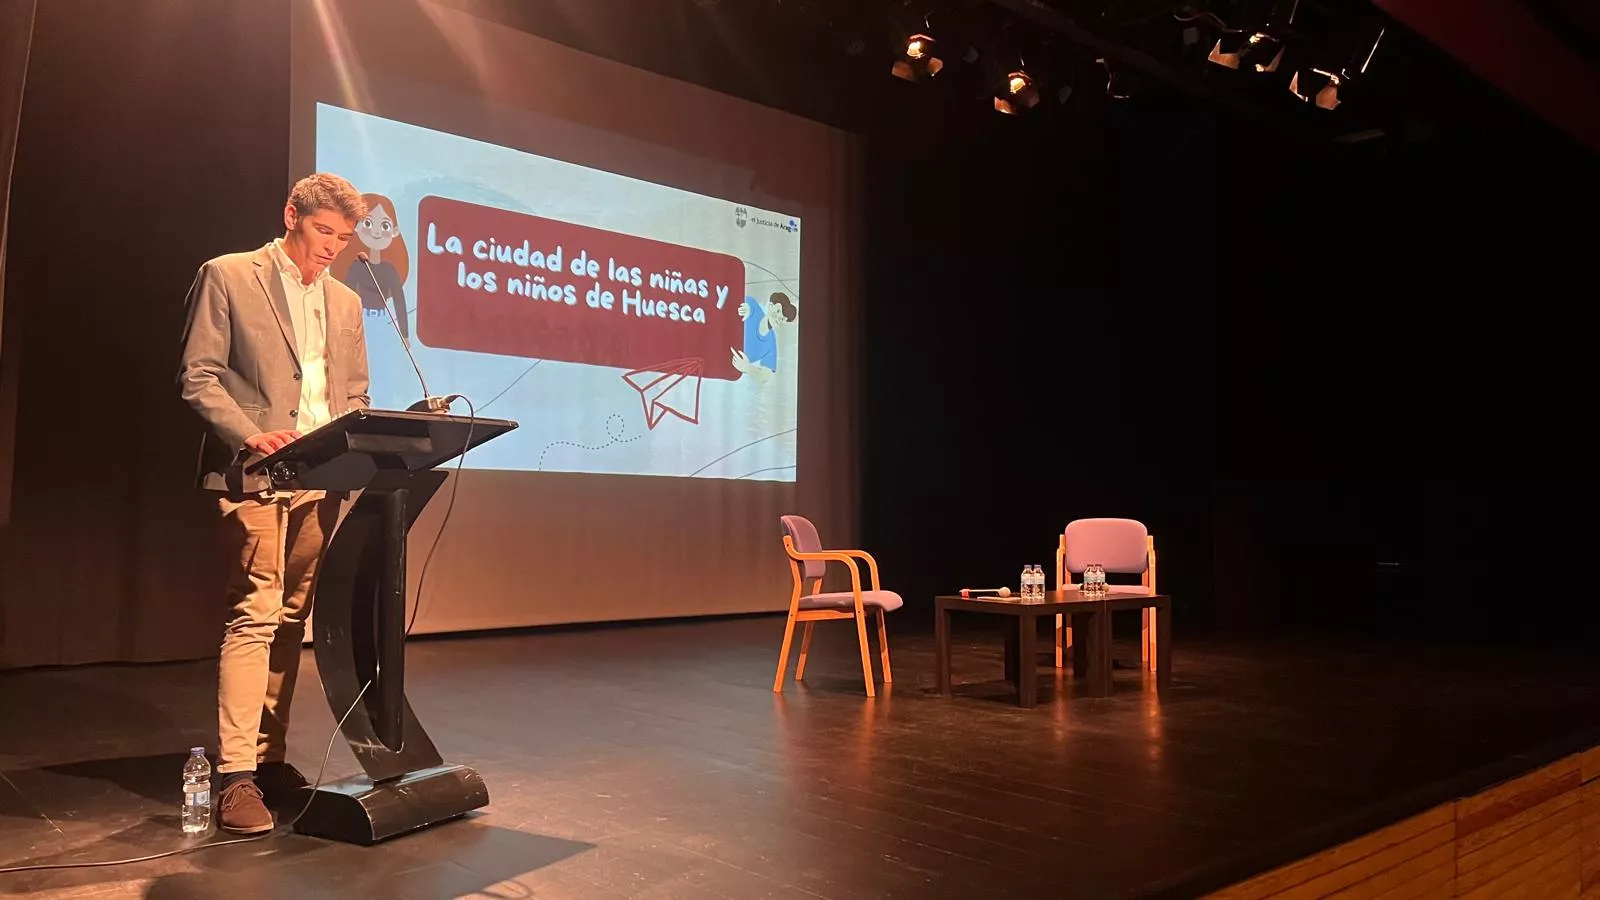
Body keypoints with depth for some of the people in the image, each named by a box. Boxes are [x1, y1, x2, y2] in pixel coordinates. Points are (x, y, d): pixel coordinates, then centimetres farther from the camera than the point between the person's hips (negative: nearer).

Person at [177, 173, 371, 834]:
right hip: (256, 476, -5)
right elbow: (198, 378, -4)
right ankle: (236, 776, -7)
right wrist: (250, 437, -18)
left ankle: (269, 759, 14)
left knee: (291, 620, 6)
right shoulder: (228, 277, 2)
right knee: (255, 614, -11)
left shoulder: (345, 302, 18)